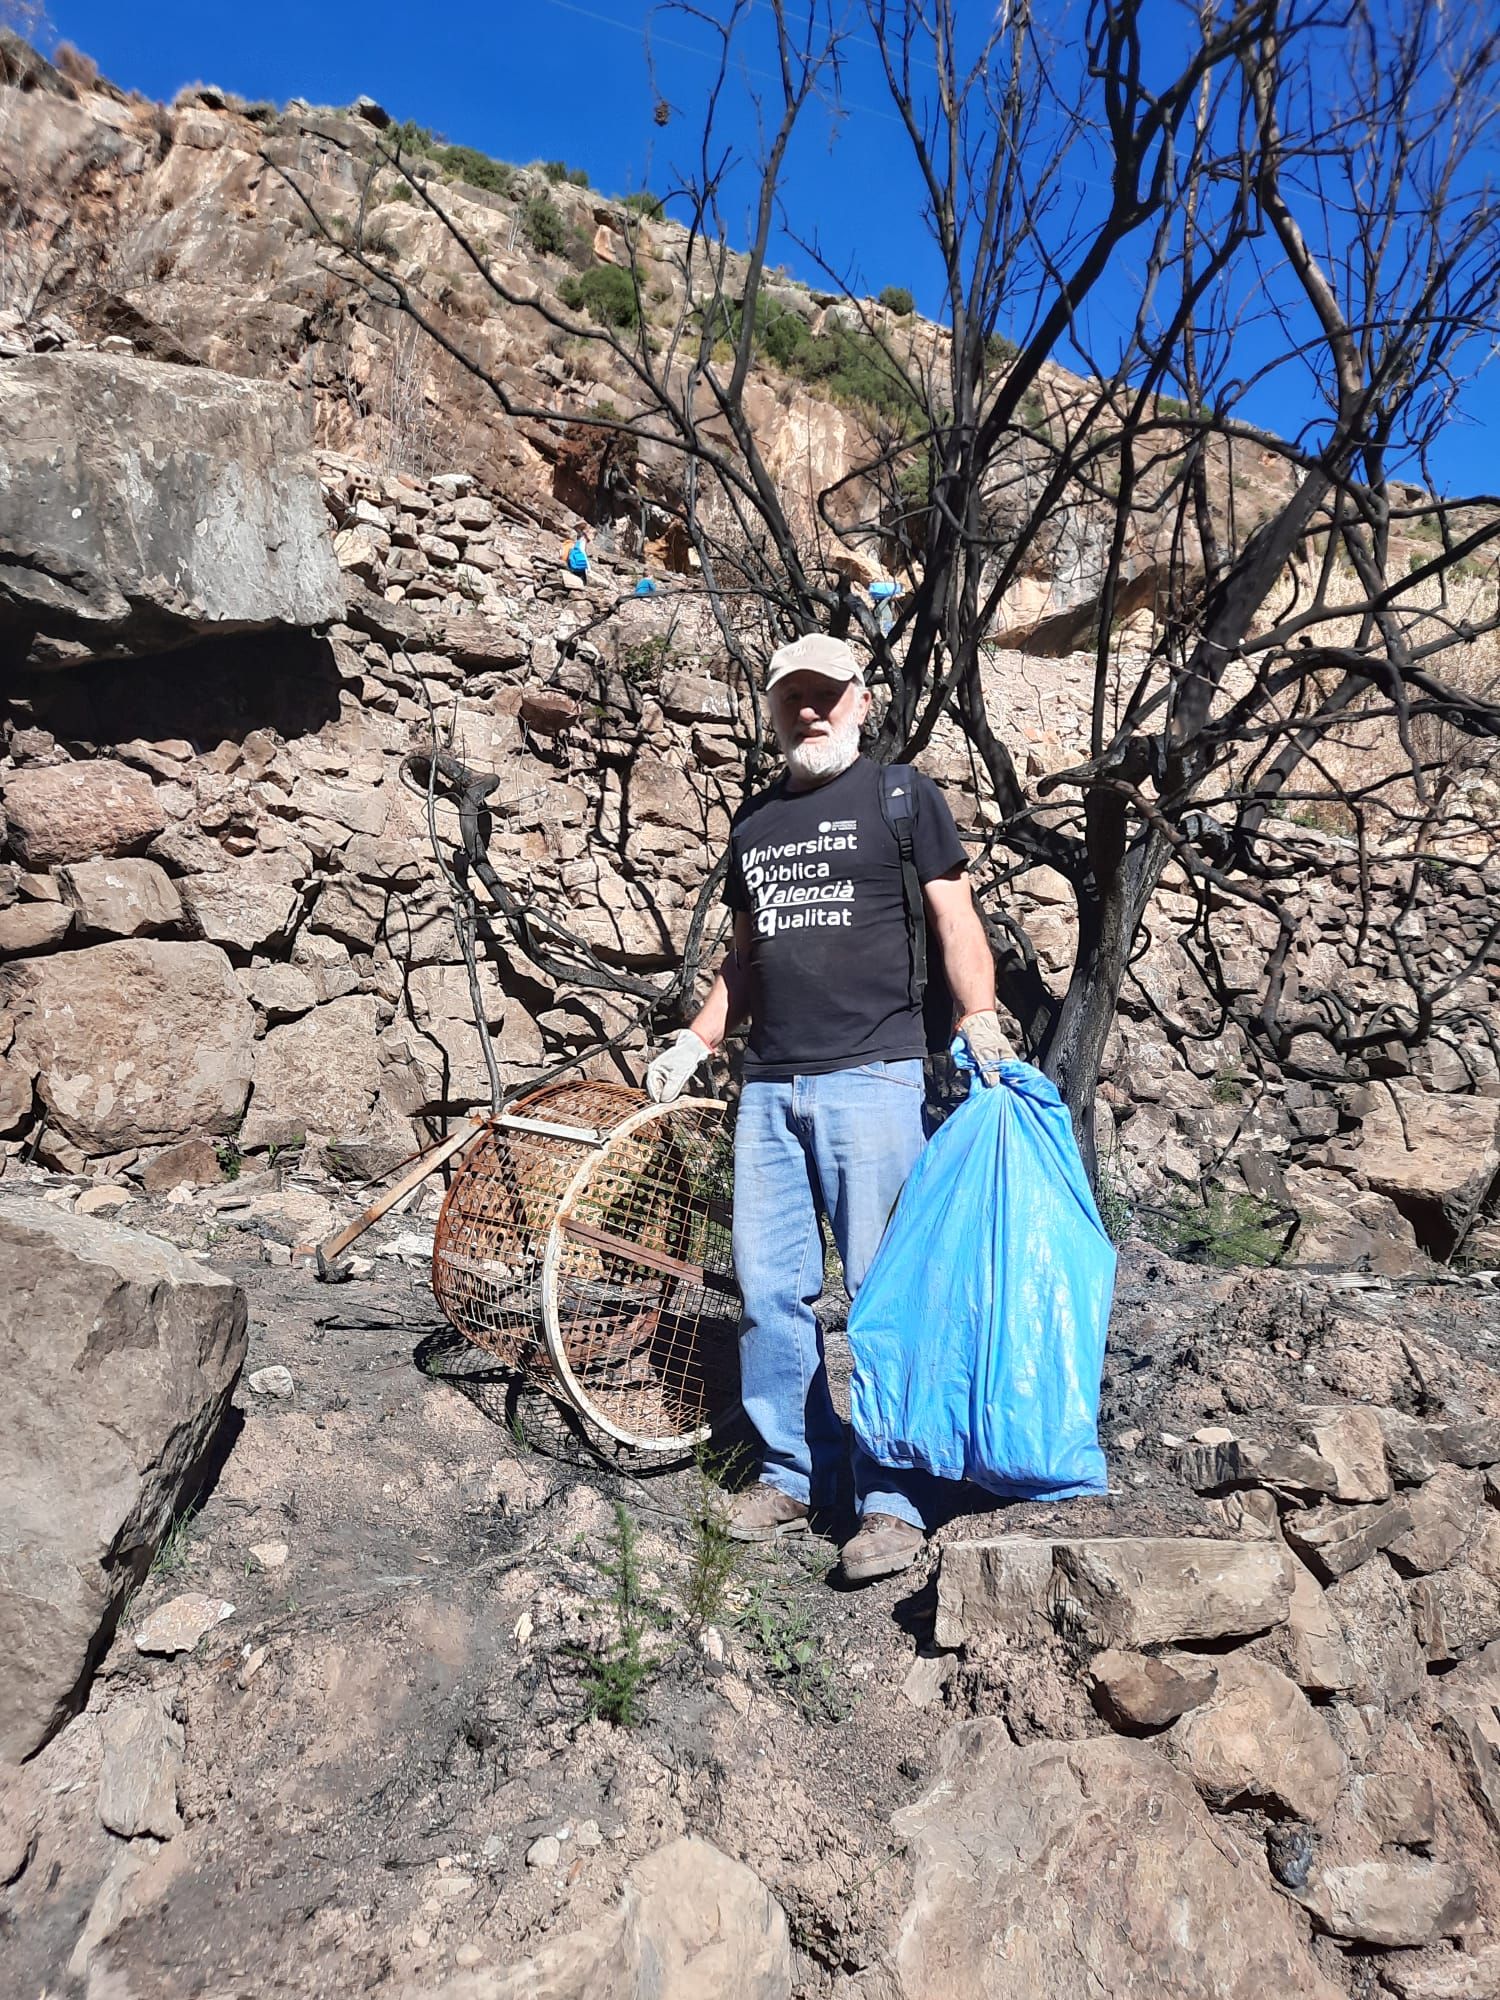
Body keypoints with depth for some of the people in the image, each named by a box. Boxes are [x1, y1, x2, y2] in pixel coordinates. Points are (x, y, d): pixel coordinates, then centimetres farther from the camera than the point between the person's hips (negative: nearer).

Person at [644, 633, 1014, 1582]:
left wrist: (980, 1021, -15)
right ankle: (791, 1472, 24)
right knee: (770, 1290, 8)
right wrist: (697, 1041, 15)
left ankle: (894, 1501, 8)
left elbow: (956, 919, -1)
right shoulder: (754, 820, 20)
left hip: (874, 1077, -5)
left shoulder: (904, 797, 6)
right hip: (769, 1086, 6)